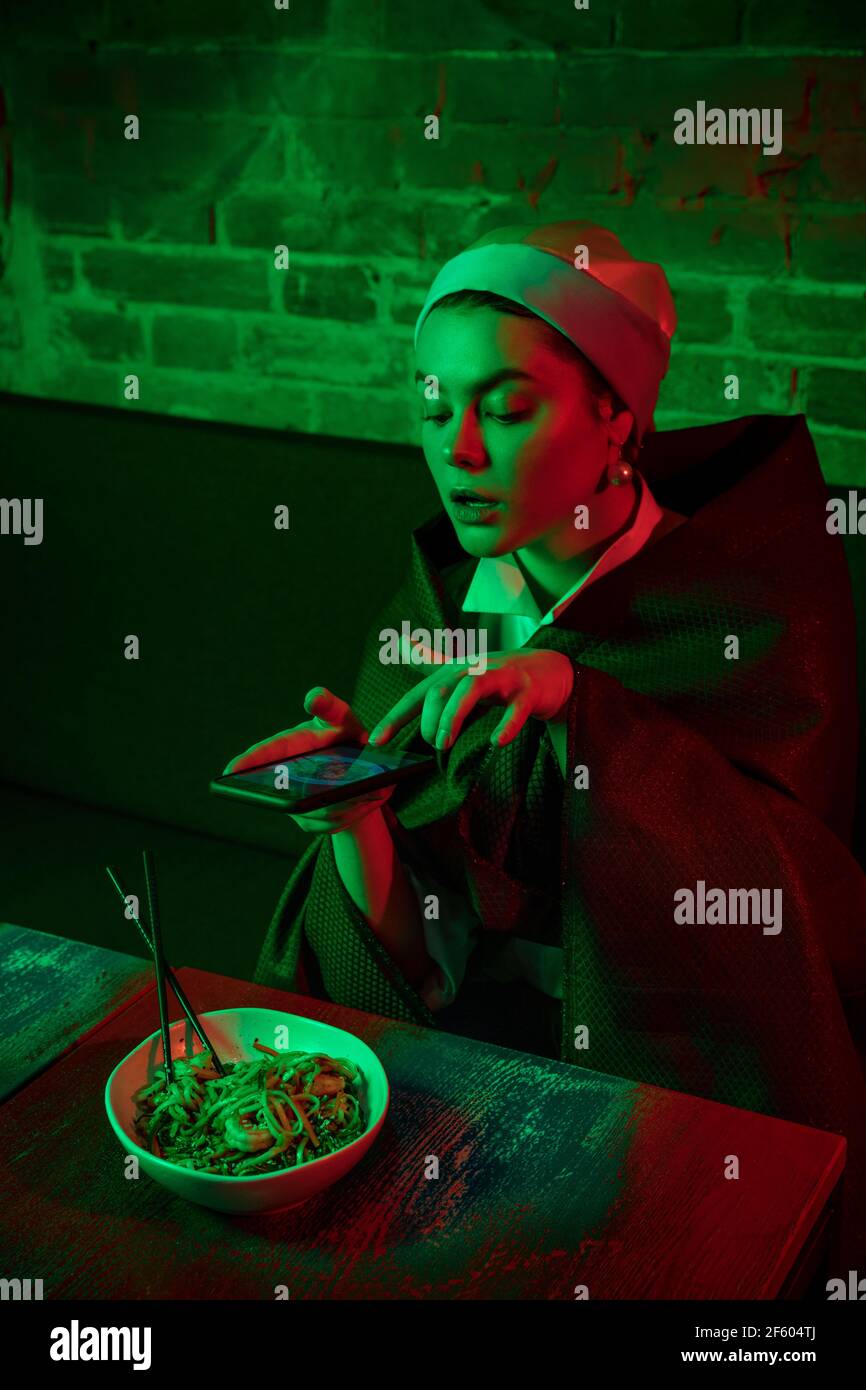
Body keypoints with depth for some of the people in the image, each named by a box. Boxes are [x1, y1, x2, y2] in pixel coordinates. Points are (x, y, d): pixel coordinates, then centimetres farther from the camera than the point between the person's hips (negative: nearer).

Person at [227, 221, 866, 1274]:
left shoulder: (754, 603, -9)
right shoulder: (433, 603, 0)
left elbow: (772, 895, -18)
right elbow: (417, 960, -1)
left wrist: (582, 702, -28)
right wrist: (356, 818, -23)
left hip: (698, 1059, -3)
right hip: (480, 1038, 3)